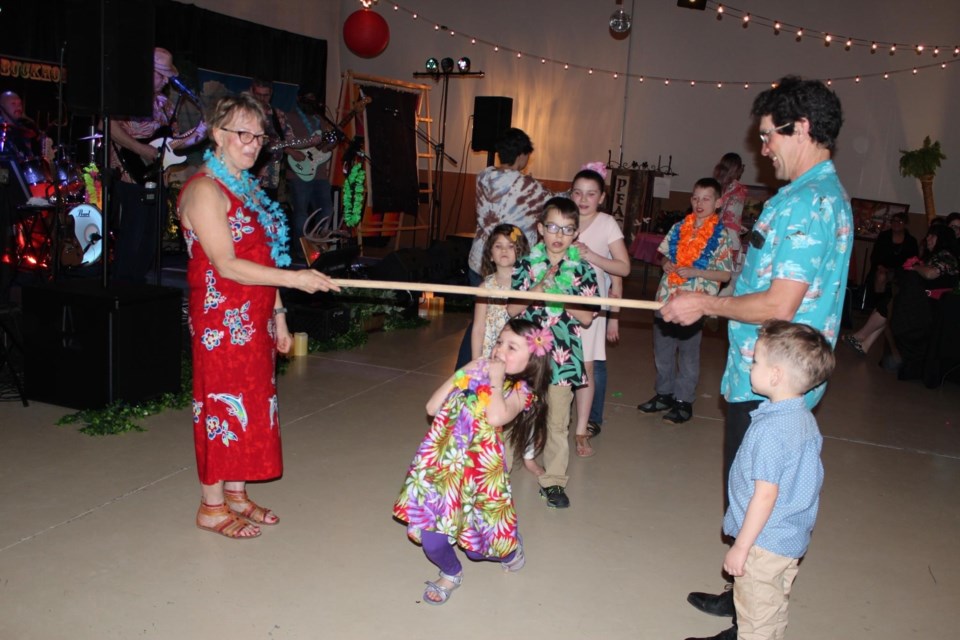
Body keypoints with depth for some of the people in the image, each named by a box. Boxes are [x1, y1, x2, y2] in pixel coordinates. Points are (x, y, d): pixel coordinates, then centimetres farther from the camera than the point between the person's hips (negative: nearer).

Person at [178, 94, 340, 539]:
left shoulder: (247, 188, 14)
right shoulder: (206, 190, -14)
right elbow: (227, 265, -21)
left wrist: (277, 314, 14)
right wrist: (294, 279, -24)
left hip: (254, 320, 9)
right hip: (222, 321, -9)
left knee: (250, 404, 13)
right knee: (223, 404, 0)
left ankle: (236, 496, 27)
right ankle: (212, 507, 14)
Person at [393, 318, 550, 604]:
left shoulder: (520, 390, -1)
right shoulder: (474, 376, 13)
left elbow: (497, 416, -24)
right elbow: (433, 407, 8)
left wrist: (495, 378, -11)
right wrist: (461, 374, 4)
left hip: (480, 468, -4)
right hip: (442, 463, 4)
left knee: (476, 545, 6)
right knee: (430, 537, 0)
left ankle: (510, 550, 42)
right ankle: (450, 573, 35)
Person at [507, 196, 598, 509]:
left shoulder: (583, 270, 1)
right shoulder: (526, 264, 2)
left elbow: (586, 318, -3)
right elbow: (512, 308, -3)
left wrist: (558, 293, -14)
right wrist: (539, 287, -16)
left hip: (563, 355, 0)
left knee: (558, 419, 6)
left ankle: (554, 480, 18)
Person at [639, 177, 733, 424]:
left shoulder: (721, 235, -7)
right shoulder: (679, 227, 7)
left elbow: (725, 274, -9)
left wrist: (695, 272, -18)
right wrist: (666, 263, -4)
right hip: (666, 298, 5)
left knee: (688, 353, 7)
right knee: (662, 350, 14)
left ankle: (683, 401, 20)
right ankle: (664, 393, 31)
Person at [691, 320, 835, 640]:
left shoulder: (770, 430, -28)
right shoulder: (806, 418, 0)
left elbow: (765, 495, -25)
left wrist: (741, 546, -15)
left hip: (764, 542, -9)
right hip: (793, 539, 9)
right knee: (775, 610, 24)